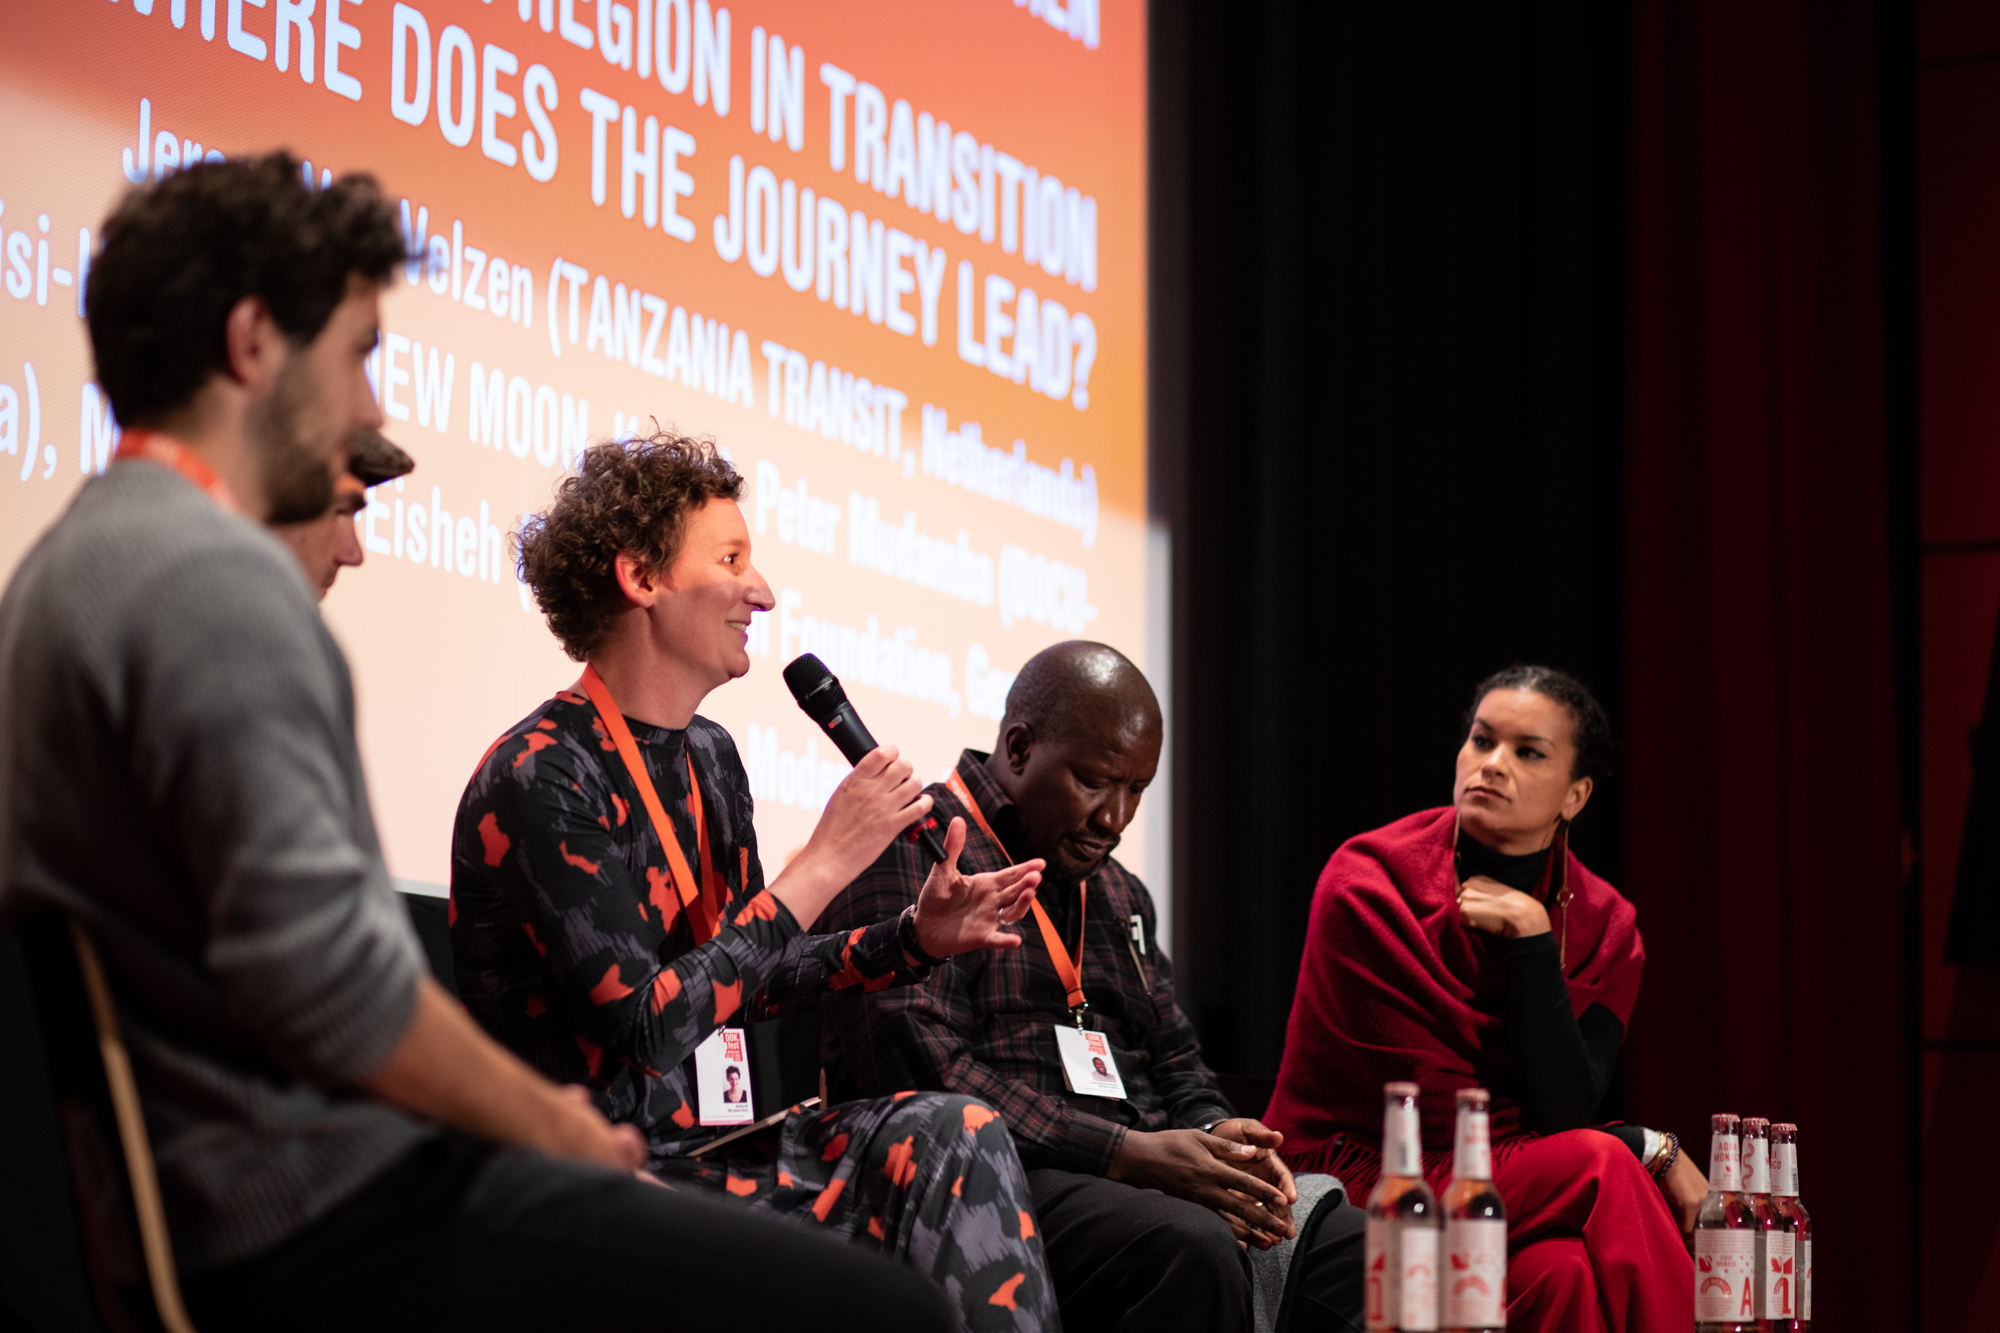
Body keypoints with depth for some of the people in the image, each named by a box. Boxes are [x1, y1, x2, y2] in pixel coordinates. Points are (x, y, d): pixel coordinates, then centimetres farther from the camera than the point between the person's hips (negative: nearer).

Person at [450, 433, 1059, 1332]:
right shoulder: (540, 778, -15)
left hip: (696, 1143, 8)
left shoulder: (707, 758, 13)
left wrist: (911, 938, 7)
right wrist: (825, 862, -17)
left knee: (951, 1137, -15)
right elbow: (651, 1025, -22)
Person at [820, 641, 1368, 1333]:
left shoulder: (1118, 893, 25)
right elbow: (916, 1069, -16)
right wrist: (1130, 1154, -19)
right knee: (1192, 1247, -36)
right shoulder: (915, 852, -4)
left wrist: (1219, 1138, 1)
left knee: (1360, 1242, -12)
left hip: (1147, 1179, 8)